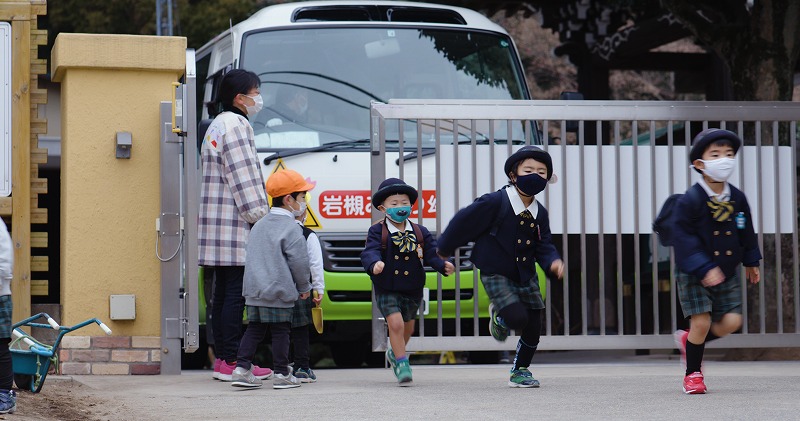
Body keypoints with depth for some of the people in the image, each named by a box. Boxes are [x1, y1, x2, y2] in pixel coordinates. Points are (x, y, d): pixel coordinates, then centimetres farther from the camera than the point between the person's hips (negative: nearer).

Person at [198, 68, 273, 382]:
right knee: (235, 294, -10)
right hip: (235, 227, -11)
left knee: (223, 293, 10)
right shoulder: (236, 126, -10)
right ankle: (231, 362, -12)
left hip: (217, 225, 11)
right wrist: (260, 215, -15)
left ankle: (221, 358, 11)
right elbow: (244, 177, -16)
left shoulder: (216, 126, 23)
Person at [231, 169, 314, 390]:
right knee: (281, 330, 1)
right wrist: (304, 288, 2)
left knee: (254, 328, 11)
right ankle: (281, 374, 6)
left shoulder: (259, 225, 14)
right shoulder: (290, 229, -12)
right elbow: (299, 262, -13)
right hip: (279, 292, -7)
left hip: (254, 290, 7)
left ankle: (242, 368, 5)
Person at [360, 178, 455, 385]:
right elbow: (370, 252, -21)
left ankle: (395, 352, 48)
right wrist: (375, 263, -44)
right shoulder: (377, 232, -8)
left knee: (408, 327, 18)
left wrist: (444, 265, -25)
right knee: (396, 323, -18)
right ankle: (402, 364, -6)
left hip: (413, 289, 4)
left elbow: (432, 253, -5)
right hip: (387, 289, -4)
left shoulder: (420, 233, 1)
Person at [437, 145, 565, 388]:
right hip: (496, 275, -6)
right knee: (518, 318, -22)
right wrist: (444, 250, 1)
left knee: (533, 328, 6)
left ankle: (520, 371, 27)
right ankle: (498, 317, 15)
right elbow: (463, 223, -10)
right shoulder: (495, 203, -19)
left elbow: (543, 246, 4)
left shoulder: (540, 213, 0)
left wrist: (553, 262, -19)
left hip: (525, 276, 6)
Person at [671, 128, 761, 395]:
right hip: (694, 275, -5)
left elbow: (747, 233, 16)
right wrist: (705, 269, -27)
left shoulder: (737, 199, 1)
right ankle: (693, 374, 10)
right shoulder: (690, 200, -16)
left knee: (732, 321, -3)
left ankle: (689, 340, 24)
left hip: (727, 273, 5)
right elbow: (685, 238, -20)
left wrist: (751, 262, 22)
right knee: (701, 321, -10)